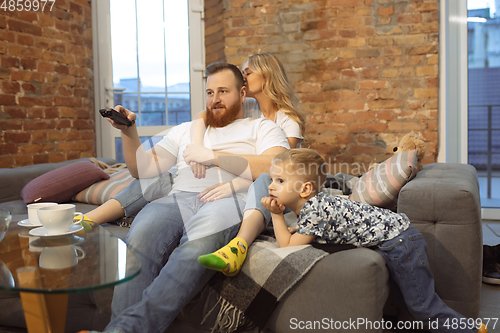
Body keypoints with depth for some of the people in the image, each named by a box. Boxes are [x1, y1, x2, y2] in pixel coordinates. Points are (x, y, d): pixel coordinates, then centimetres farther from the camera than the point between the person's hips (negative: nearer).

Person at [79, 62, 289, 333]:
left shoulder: (262, 127, 23)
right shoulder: (184, 131, 35)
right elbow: (142, 168, 28)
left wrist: (214, 156, -4)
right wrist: (128, 131, 11)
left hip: (230, 199, -3)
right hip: (180, 198, 4)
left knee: (198, 242, -40)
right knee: (140, 239, -33)